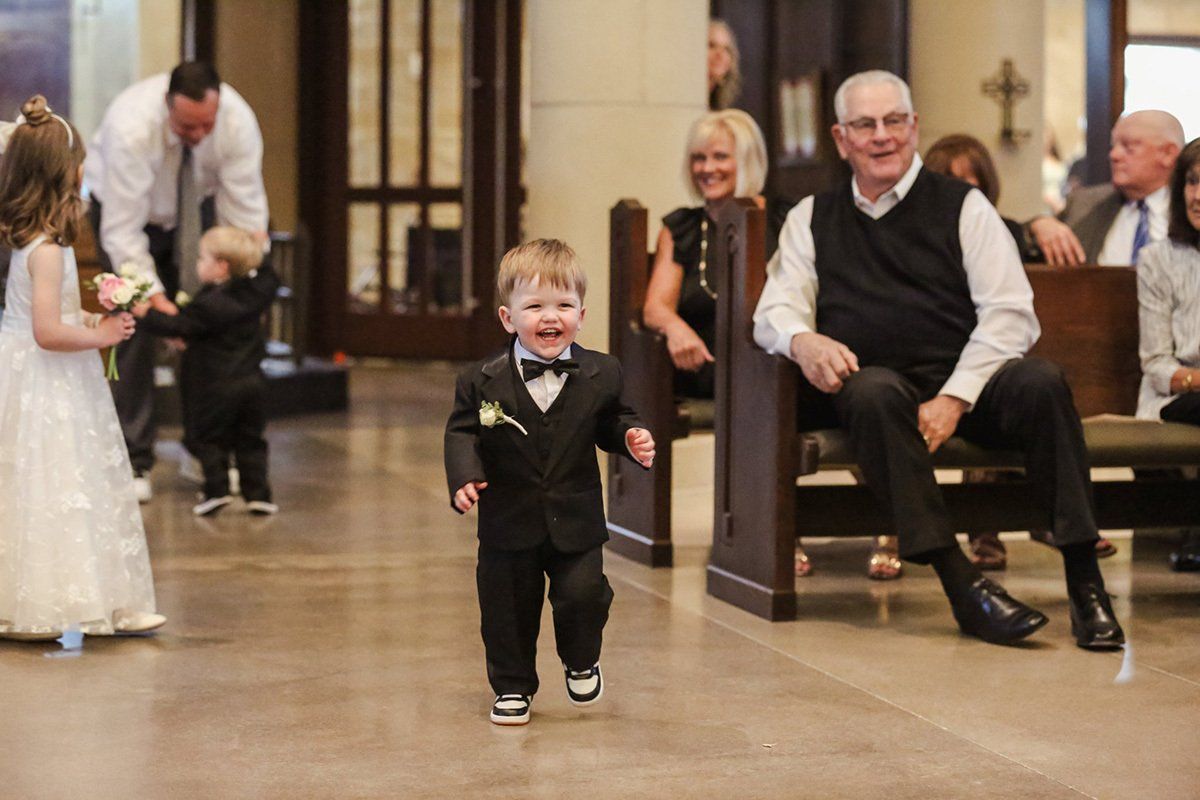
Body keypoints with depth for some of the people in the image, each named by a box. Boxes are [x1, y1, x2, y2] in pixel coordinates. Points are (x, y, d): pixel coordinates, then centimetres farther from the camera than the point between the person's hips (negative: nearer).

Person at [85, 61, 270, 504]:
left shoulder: (238, 121, -32)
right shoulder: (132, 128, -41)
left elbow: (246, 212, -27)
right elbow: (122, 231, -37)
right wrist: (154, 295, -43)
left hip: (192, 210, 3)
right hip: (126, 208, -3)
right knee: (136, 323, -12)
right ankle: (134, 461, -6)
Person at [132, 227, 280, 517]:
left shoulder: (208, 304, -19)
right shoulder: (254, 294, -1)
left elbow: (178, 326, -14)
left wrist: (147, 313, -2)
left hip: (216, 384, -6)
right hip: (252, 381, 6)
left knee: (208, 438, 7)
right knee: (250, 440, 12)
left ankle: (217, 490, 3)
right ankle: (258, 494, 10)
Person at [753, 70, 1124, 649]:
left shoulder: (962, 206, 12)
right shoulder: (813, 218, 19)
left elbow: (1010, 313, 2)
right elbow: (776, 308, 10)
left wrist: (954, 397, -12)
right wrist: (802, 340, -17)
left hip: (968, 382, 0)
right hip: (876, 379, 0)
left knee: (1040, 382, -31)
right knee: (873, 394, -35)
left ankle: (1084, 583, -30)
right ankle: (961, 584, -38)